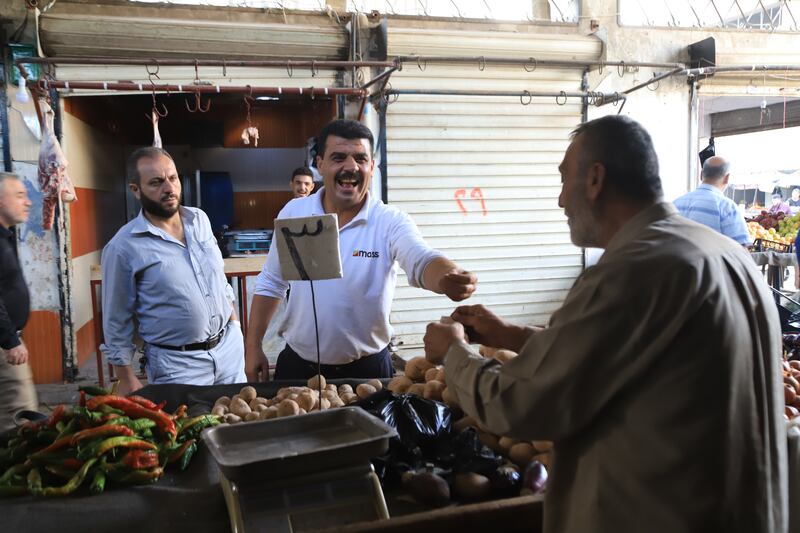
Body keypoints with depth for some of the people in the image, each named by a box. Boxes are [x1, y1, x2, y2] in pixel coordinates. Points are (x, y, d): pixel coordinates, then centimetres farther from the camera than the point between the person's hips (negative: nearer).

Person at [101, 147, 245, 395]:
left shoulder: (199, 219, 2)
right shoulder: (123, 247, -13)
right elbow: (116, 321, -5)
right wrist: (127, 379, -2)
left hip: (229, 346, 5)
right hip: (176, 363, -5)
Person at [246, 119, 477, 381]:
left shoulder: (390, 222, -14)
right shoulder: (292, 213, -4)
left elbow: (422, 261, -33)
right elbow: (271, 283, 5)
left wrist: (450, 278, -55)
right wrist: (253, 346, 3)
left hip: (367, 368, -2)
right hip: (297, 364, 3)